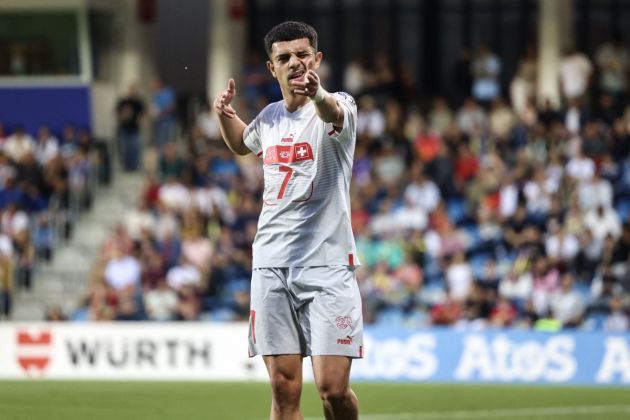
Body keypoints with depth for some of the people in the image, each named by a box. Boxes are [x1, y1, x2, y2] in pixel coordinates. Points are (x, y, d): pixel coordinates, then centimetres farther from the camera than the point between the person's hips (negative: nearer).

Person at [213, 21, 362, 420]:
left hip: (327, 265, -5)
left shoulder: (339, 105, -5)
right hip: (272, 264, 5)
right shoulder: (270, 117, 13)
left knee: (333, 388, -10)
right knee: (284, 388, -1)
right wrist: (225, 115, 16)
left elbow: (335, 113, -33)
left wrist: (319, 95, -56)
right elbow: (242, 144, 37)